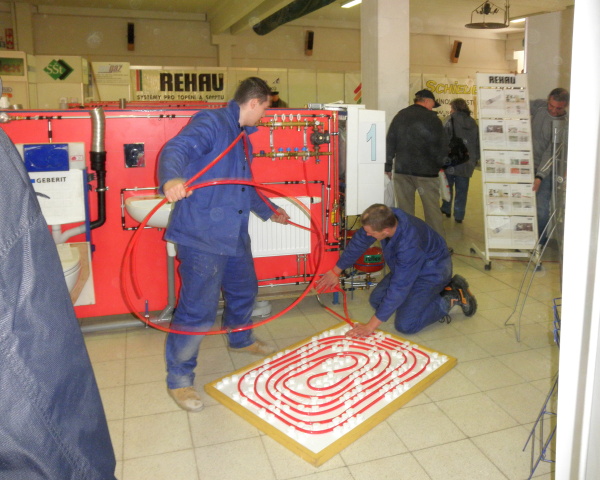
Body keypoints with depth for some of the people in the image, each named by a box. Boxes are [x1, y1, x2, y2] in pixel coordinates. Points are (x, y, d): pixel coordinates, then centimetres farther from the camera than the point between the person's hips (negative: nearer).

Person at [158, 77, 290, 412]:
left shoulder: (242, 137, 20)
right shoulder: (210, 123, -10)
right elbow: (176, 150, -27)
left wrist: (269, 211, 37)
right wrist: (172, 179, -49)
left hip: (235, 235, 10)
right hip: (201, 237, -9)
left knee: (244, 290, 24)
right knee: (198, 309, -6)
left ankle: (241, 340, 51)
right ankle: (179, 379, 12)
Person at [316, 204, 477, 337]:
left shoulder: (409, 245, -42)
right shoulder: (385, 218, -20)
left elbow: (399, 288, -37)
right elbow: (359, 241, -3)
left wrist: (371, 325, -32)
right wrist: (336, 271, 7)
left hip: (432, 271, -8)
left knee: (405, 325, -19)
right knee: (376, 300, 7)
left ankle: (452, 298, 2)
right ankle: (439, 289, 13)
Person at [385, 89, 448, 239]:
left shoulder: (400, 116, 10)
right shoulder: (431, 118, -5)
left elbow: (390, 142, 10)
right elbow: (441, 145, -5)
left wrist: (388, 166, 13)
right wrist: (441, 164, 11)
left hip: (401, 170, 4)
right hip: (426, 171, -4)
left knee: (405, 208, 8)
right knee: (432, 209, 1)